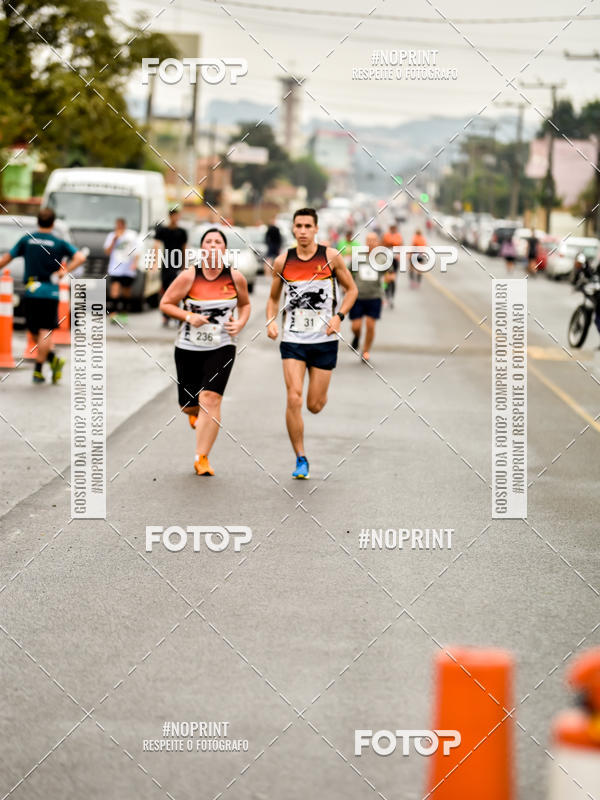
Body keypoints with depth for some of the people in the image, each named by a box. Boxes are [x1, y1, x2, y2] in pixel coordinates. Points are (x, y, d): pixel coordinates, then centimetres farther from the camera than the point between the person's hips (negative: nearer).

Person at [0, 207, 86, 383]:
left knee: (34, 331, 13)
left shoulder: (26, 240, 6)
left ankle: (53, 359, -2)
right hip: (50, 292, -1)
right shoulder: (59, 243, 2)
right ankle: (37, 370, -5)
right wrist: (64, 271, -6)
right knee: (45, 332, 0)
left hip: (30, 292, 1)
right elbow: (80, 257, -10)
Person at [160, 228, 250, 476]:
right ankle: (196, 413, 49)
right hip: (188, 347, 0)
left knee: (210, 399, -16)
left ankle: (202, 458, -9)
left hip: (222, 347, 0)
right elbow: (165, 304, -3)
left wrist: (240, 323, -3)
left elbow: (245, 304, 17)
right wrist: (188, 316, -18)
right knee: (189, 405, 7)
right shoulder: (189, 276, -9)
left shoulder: (236, 278, -1)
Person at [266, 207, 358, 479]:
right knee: (294, 399, -13)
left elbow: (351, 289, 6)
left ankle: (320, 392, 42)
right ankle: (301, 459, 0)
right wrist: (271, 321, -4)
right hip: (292, 339, 1)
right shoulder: (282, 262, 1)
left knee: (314, 406, 2)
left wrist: (339, 315, -9)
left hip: (324, 340, -1)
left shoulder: (331, 257, -4)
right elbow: (273, 297, 15)